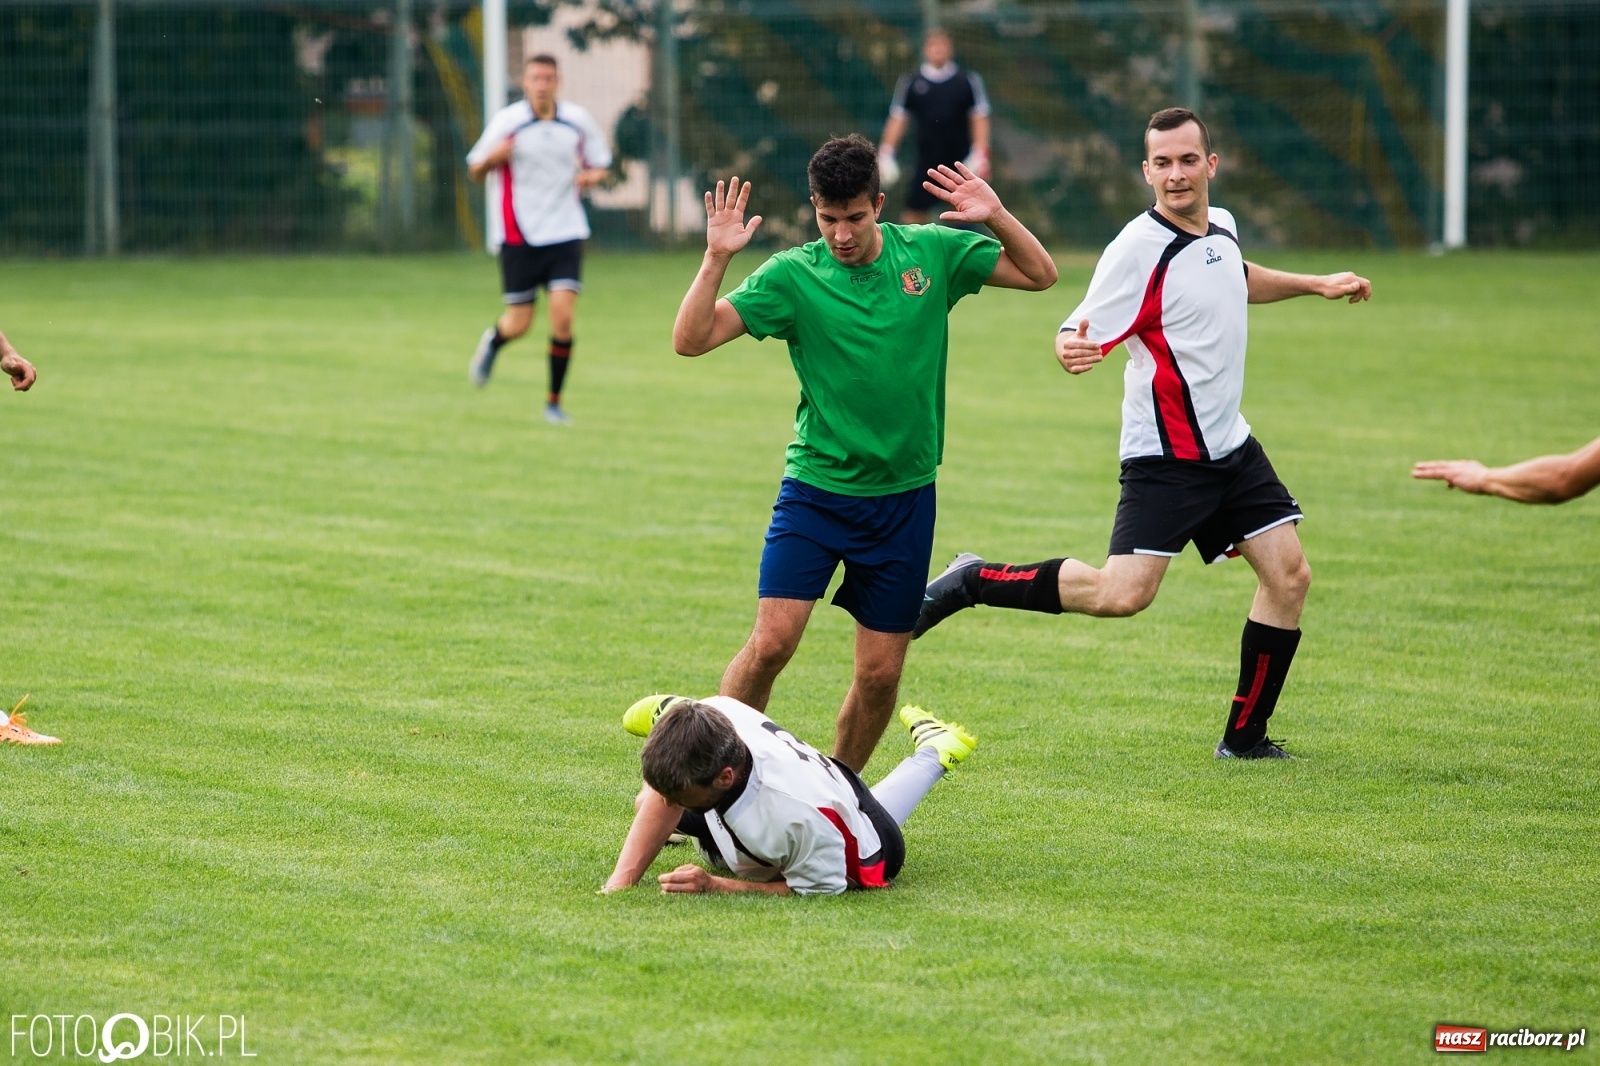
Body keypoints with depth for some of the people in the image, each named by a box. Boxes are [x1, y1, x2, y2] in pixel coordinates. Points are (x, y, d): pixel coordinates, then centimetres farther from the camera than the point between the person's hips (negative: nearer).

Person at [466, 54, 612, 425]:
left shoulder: (578, 120, 2)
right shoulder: (506, 122, -5)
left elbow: (600, 165, 15)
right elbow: (475, 171, 0)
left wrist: (591, 176, -9)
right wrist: (493, 157, -23)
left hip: (565, 233, 1)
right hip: (518, 237, -1)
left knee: (563, 315, -13)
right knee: (519, 325, 2)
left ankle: (554, 402, 1)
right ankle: (492, 342, 40)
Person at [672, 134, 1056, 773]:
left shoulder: (931, 253, 0)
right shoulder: (792, 275, -7)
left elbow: (1040, 275, 8)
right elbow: (691, 339, -12)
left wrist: (996, 217, -9)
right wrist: (717, 258, -25)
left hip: (904, 496, 2)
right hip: (816, 489, -2)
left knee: (881, 672, 3)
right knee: (771, 642, -17)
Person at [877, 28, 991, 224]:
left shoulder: (968, 81, 2)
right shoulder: (910, 82, 4)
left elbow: (979, 119, 0)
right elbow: (897, 119, 6)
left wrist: (980, 154, -10)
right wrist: (885, 154, -2)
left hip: (961, 162, -1)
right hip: (926, 162, 1)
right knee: (914, 213, 0)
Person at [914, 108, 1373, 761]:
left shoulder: (1222, 228, 6)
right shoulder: (1139, 248, -17)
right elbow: (1085, 333, -20)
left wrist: (1315, 285, 30)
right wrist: (1071, 350, -42)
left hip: (1231, 447, 7)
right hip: (1165, 456, -7)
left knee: (1288, 575, 0)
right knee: (1122, 596, -18)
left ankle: (1244, 737, 10)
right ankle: (974, 583, -1)